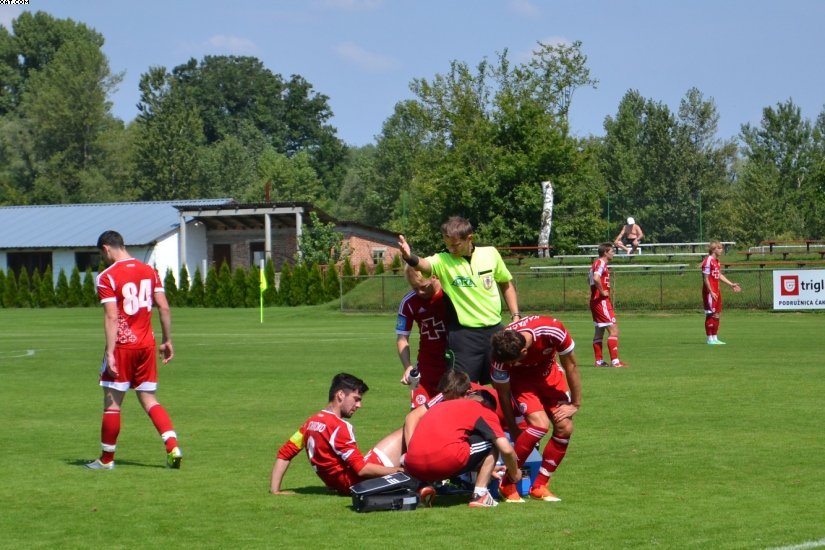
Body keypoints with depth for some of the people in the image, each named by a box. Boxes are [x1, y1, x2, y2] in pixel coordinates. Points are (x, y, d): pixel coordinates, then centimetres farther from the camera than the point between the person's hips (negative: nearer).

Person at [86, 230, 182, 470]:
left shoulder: (107, 277, -10)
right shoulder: (149, 271, 7)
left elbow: (112, 317, -17)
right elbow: (164, 308, 5)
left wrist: (110, 353, -17)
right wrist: (167, 340, 13)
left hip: (122, 345, -5)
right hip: (147, 344, 5)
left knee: (112, 402, 5)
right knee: (149, 399, 12)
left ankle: (106, 459, 14)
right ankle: (172, 446, -4)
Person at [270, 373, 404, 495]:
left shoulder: (311, 422, 9)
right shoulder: (339, 426, -17)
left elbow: (284, 453, 13)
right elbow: (362, 469, -20)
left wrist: (275, 490, 15)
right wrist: (395, 471, -13)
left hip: (335, 485, 9)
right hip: (353, 482, -9)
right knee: (402, 435, -7)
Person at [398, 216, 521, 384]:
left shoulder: (490, 254, 1)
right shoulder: (443, 261, -10)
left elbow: (506, 284, 15)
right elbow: (423, 264, -32)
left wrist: (516, 316, 9)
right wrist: (410, 257, -55)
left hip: (494, 328, 3)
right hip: (464, 334, -3)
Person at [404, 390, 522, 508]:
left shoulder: (441, 405, 34)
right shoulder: (486, 411, 17)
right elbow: (506, 450, 8)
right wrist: (515, 474, 29)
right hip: (446, 461, -5)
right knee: (493, 443, 19)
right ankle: (479, 495, 5)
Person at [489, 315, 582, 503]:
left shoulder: (553, 331, -37)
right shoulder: (501, 356, -34)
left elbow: (571, 366, -17)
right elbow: (503, 394, -16)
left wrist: (575, 404, -9)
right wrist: (513, 430, -7)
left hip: (548, 373, 3)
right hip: (521, 377, -3)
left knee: (564, 428, -11)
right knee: (540, 424, -25)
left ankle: (540, 486, 6)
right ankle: (507, 485, -14)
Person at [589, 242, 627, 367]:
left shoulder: (598, 263, 17)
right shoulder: (601, 264, -14)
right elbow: (596, 278, -31)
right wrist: (602, 292, -19)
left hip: (596, 301, 11)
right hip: (602, 301, -11)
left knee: (599, 331, 12)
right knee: (613, 330, -12)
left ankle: (599, 361, 15)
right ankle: (615, 361, -16)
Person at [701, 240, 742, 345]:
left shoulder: (716, 261, 13)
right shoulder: (708, 261, -16)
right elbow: (705, 278, -18)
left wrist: (731, 284, 19)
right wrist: (711, 292, -21)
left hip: (716, 291, 10)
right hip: (710, 292, -10)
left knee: (717, 314, 11)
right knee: (711, 315, -5)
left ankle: (715, 338, 17)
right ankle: (710, 339, 1)